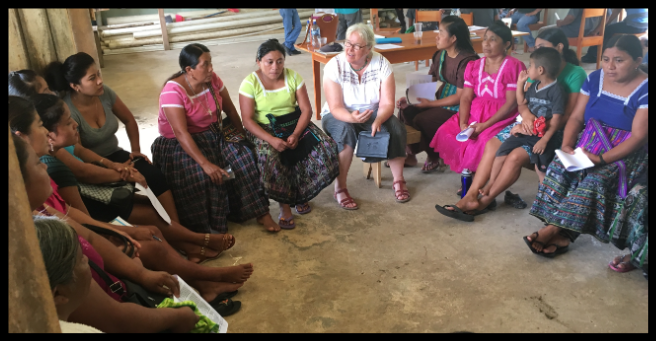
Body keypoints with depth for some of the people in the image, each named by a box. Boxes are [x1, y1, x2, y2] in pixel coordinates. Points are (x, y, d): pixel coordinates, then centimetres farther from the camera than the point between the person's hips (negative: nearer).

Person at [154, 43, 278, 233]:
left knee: (243, 156, -18)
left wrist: (241, 135, 4)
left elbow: (230, 109, 8)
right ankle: (209, 229, -14)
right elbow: (181, 133, -30)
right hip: (180, 144, -5)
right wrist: (205, 163, -37)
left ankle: (260, 212, -11)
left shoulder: (212, 80, -4)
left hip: (213, 135, 5)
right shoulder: (173, 91, -22)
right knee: (202, 174, -31)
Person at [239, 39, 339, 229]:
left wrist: (296, 134, -21)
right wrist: (271, 139, -28)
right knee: (269, 157, -36)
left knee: (325, 147, -19)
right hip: (263, 128, -3)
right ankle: (284, 205, -15)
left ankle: (301, 194, 2)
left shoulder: (293, 77, 0)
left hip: (294, 123, 3)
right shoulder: (250, 83, -9)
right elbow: (247, 119, -14)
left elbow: (306, 109, -4)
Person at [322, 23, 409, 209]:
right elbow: (336, 108, -21)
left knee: (395, 127, -26)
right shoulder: (334, 66, -17)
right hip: (340, 117, -2)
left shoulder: (381, 64, -11)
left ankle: (398, 180, -7)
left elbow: (387, 103, -15)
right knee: (345, 130, -36)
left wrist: (378, 120, -37)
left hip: (373, 114, 2)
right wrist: (352, 117, -43)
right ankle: (340, 188, -23)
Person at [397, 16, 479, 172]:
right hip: (441, 101, 8)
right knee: (406, 111, -10)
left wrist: (430, 103, -18)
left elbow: (460, 97, -21)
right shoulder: (441, 55, 4)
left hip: (458, 108, -8)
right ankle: (410, 155, 4)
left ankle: (435, 157, 2)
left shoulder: (467, 61, -21)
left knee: (422, 119, -24)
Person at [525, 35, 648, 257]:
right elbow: (576, 117, 4)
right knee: (560, 167, -25)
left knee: (595, 178, -33)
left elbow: (639, 136, -17)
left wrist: (602, 158, -28)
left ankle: (554, 229, -30)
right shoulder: (595, 79, 4)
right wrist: (567, 145, -14)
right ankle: (560, 234, -29)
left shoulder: (644, 90, -12)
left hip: (625, 152, -4)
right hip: (589, 143, 4)